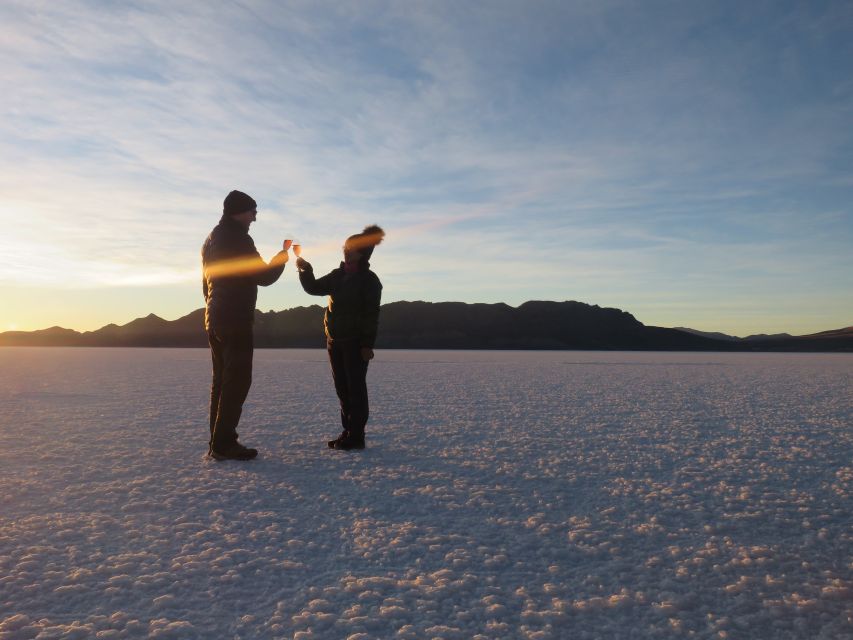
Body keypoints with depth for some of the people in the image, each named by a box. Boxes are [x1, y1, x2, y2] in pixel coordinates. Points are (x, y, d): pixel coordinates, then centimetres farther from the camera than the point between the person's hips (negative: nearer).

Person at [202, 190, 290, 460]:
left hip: (215, 319, 10)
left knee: (222, 380, 11)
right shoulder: (238, 238, -12)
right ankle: (223, 443, -10)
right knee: (237, 380, -8)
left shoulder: (211, 240, 17)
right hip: (236, 320, -10)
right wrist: (280, 260, 5)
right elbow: (262, 276, -12)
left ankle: (218, 442, 13)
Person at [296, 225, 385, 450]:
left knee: (355, 388, -4)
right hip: (335, 340, 7)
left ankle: (356, 436, 1)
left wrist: (367, 345, -18)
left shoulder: (369, 280, -8)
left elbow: (371, 315, -13)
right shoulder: (338, 275, 13)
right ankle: (348, 432, 20)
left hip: (355, 343, -7)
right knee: (342, 388, 11)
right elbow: (314, 288, 12)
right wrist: (306, 270, -6)